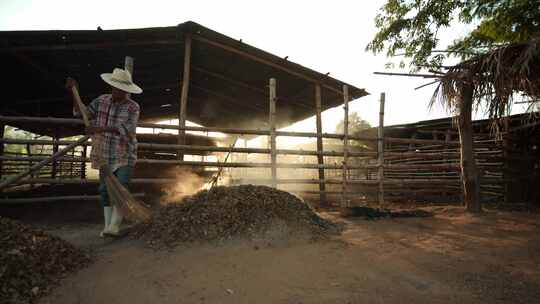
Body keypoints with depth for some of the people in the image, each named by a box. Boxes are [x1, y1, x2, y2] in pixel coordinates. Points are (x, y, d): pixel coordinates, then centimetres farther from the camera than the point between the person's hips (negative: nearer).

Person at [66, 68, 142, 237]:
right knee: (105, 190, 8)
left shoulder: (133, 108, -10)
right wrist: (74, 93, 0)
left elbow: (127, 129, -25)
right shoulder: (101, 101, 5)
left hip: (125, 156, -5)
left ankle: (114, 227, -8)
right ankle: (107, 225, 17)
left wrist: (99, 129, -32)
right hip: (105, 156, 5)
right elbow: (81, 114, 10)